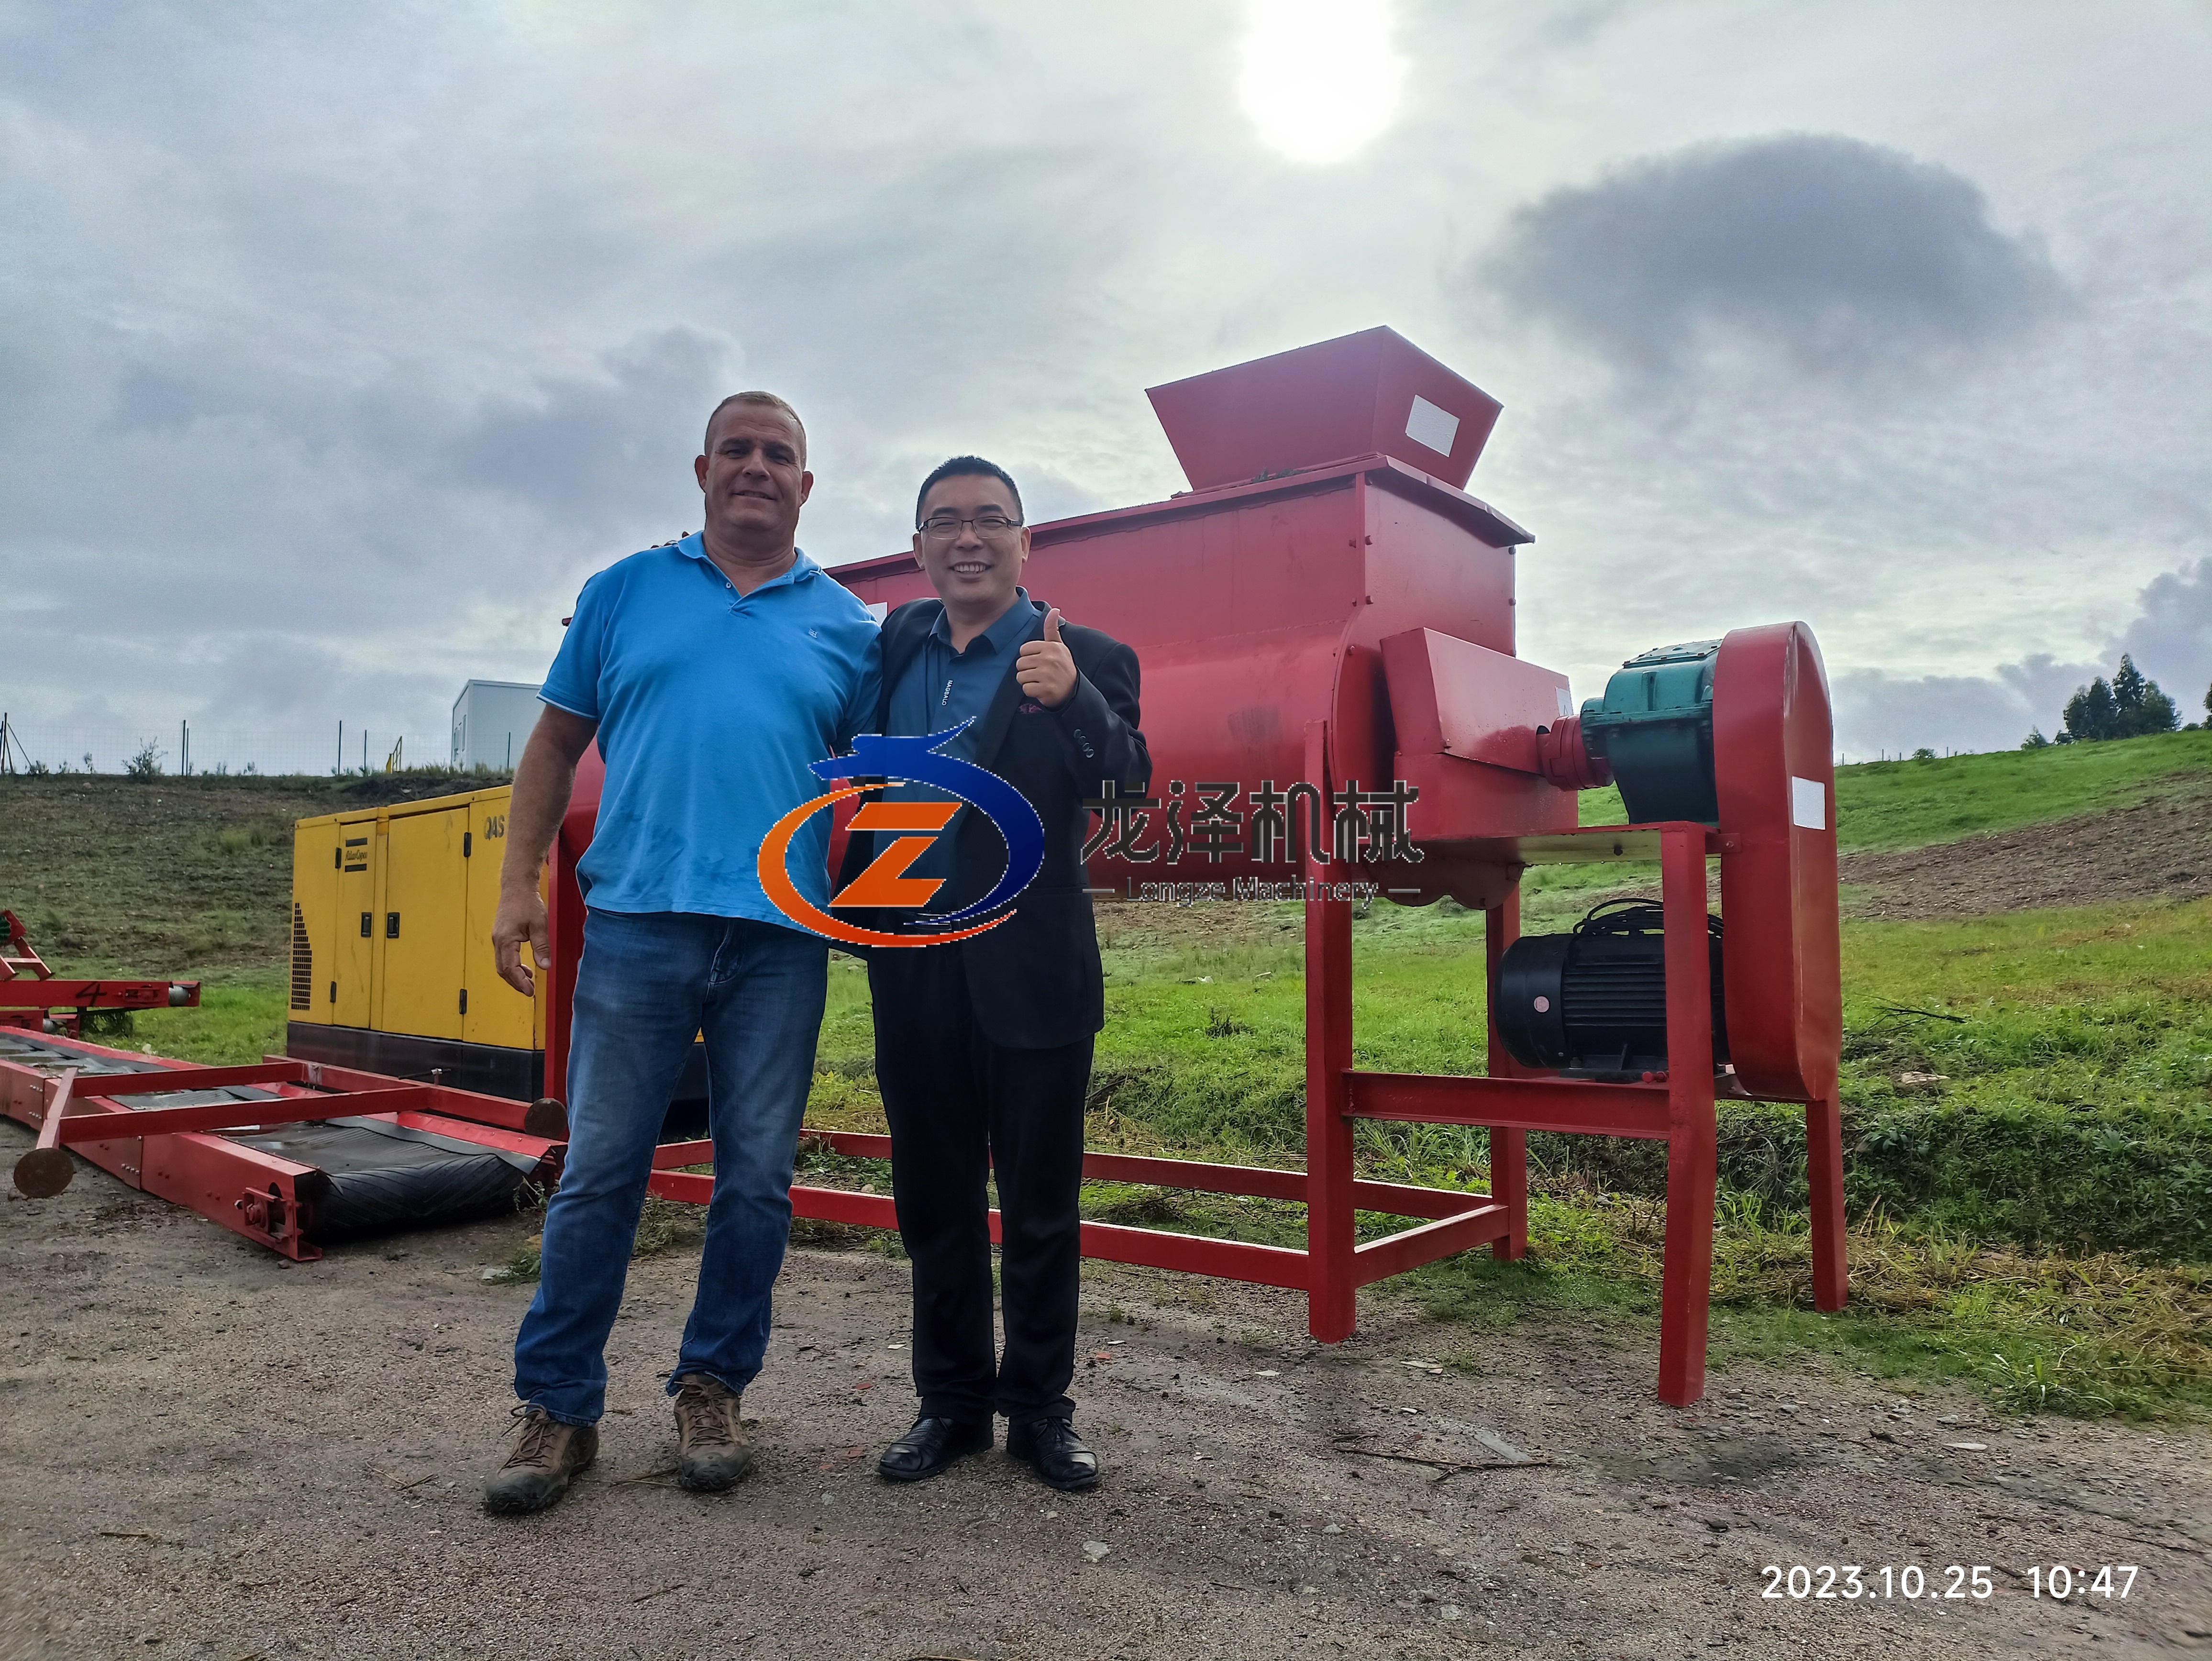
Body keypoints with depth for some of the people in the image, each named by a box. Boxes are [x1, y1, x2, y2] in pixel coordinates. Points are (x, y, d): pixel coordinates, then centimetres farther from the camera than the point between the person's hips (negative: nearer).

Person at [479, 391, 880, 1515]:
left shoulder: (846, 625, 12)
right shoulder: (626, 592, 12)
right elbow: (557, 744, 12)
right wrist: (518, 882, 5)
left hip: (781, 937, 1)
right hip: (638, 920, 0)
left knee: (756, 1182, 6)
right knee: (599, 1173, 2)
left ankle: (714, 1389, 23)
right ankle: (557, 1406, 16)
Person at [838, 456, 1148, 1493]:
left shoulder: (1084, 661, -6)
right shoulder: (895, 643, 8)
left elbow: (1127, 787, -19)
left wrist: (1072, 699, -34)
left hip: (1031, 974, -4)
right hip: (913, 973, 4)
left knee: (1040, 1204, 8)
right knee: (933, 1201, 14)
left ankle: (1040, 1406, 26)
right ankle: (951, 1400, 30)